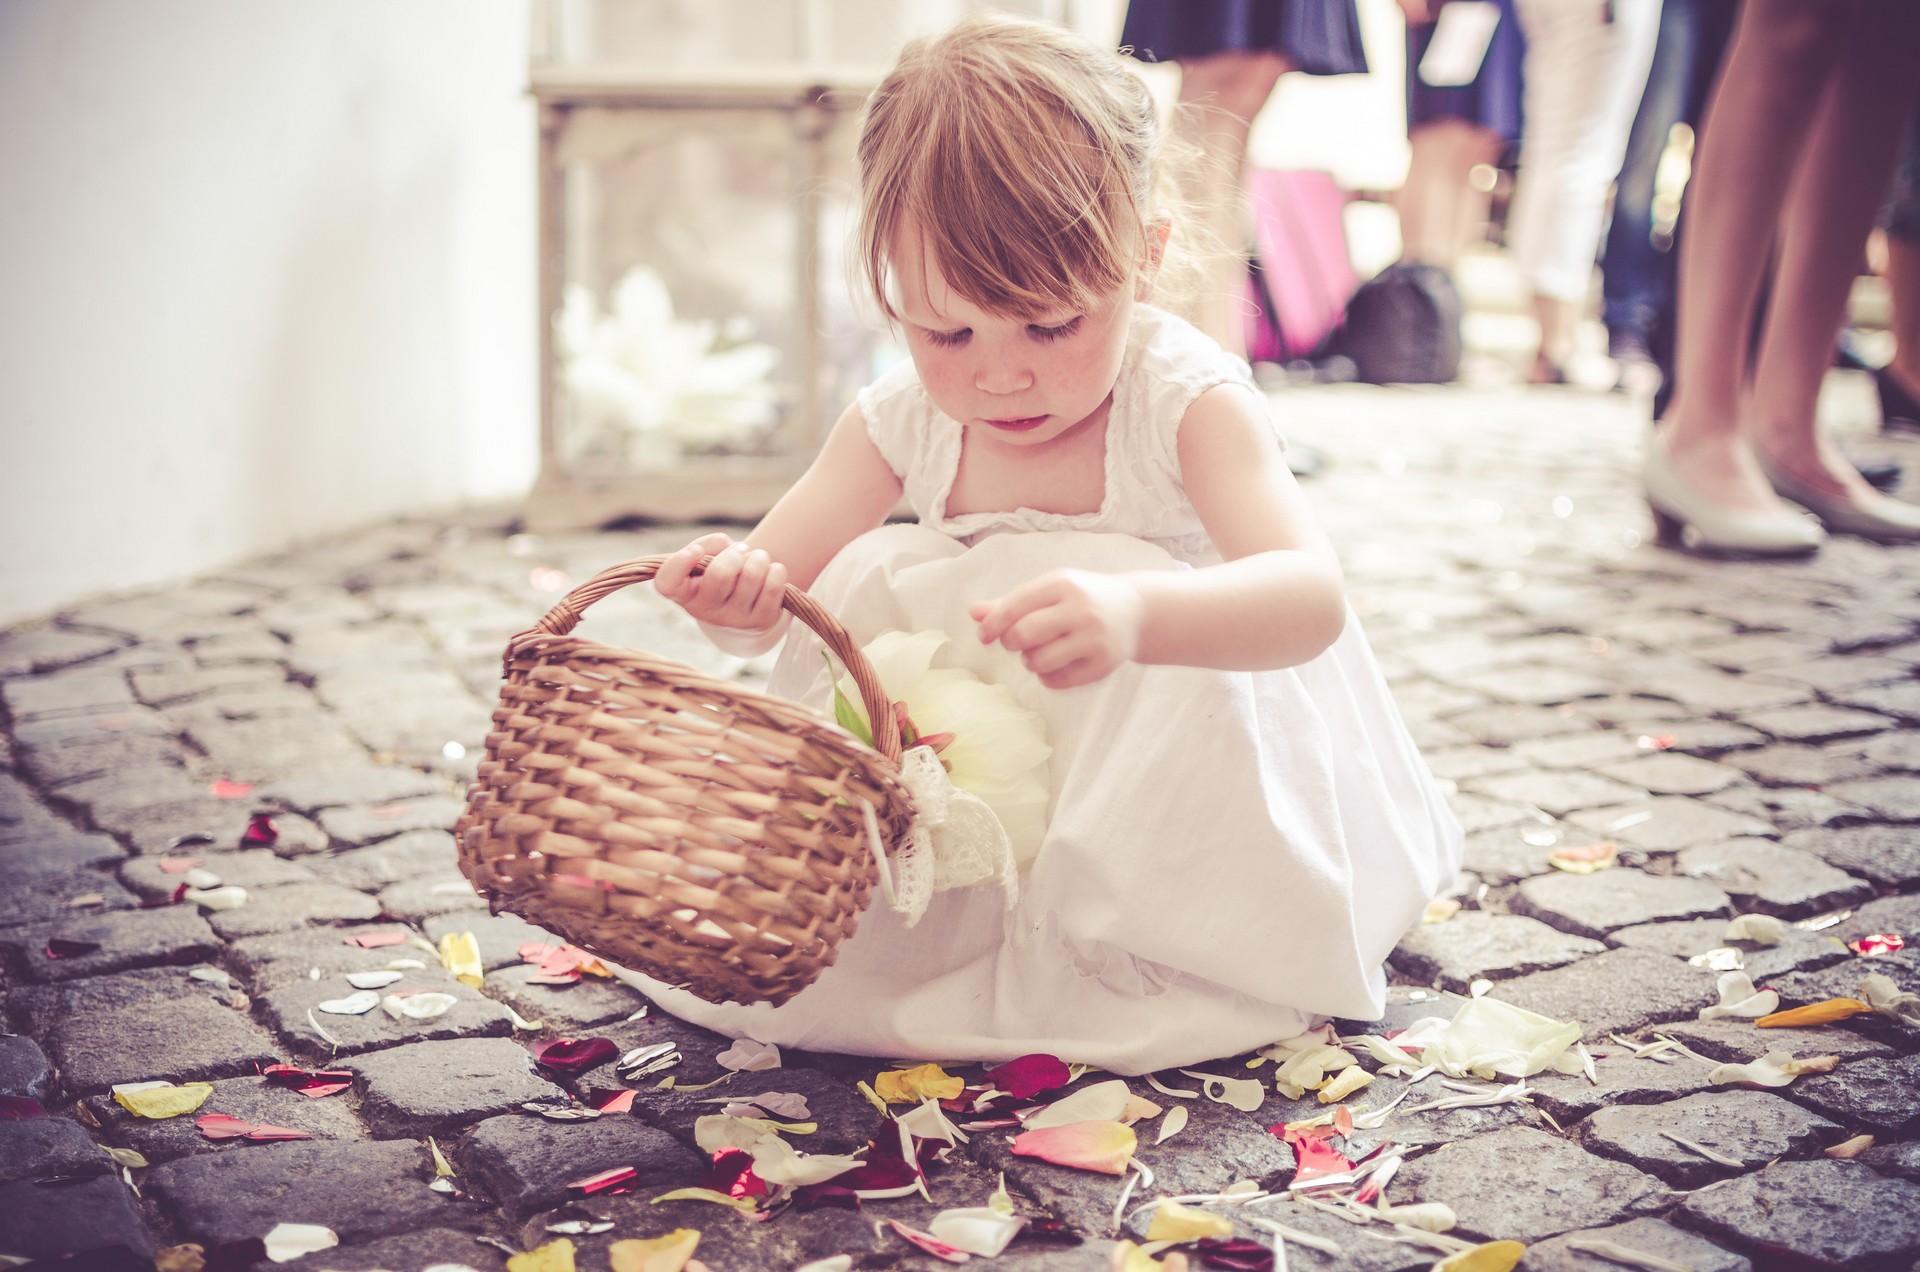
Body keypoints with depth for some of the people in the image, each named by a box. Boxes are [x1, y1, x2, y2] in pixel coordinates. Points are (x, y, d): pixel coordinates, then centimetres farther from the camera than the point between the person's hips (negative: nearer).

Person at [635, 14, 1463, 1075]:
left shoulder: (1188, 402, -25)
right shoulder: (902, 420, -11)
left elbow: (1310, 597, -40)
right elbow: (775, 577, -10)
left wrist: (1136, 612, -62)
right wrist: (732, 592, -38)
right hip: (977, 741, 4)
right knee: (869, 583, -16)